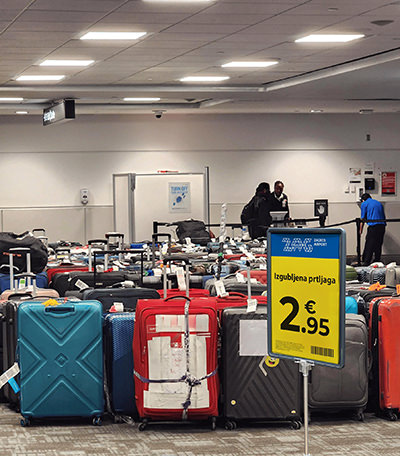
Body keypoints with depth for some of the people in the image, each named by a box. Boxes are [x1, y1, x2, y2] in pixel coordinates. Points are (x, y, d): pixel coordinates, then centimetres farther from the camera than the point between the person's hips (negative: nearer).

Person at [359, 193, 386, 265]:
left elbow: (363, 219, 6)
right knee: (378, 246, 12)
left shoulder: (364, 204, 8)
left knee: (369, 246, -5)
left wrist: (360, 231, 12)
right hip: (382, 226, 6)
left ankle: (366, 262, -9)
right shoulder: (379, 203, 25)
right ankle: (377, 261, 12)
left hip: (373, 226, -6)